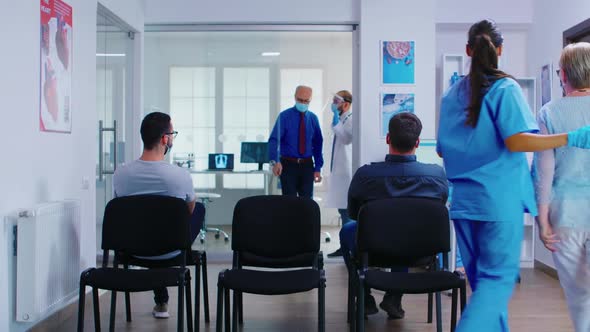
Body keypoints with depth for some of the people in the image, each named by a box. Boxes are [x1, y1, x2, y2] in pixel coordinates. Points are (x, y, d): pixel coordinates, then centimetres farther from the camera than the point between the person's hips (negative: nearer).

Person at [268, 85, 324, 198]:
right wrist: (275, 161, -32)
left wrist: (318, 168, 3)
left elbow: (318, 144, 9)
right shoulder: (285, 116, -5)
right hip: (288, 165, -3)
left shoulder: (313, 118, 6)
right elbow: (274, 140, -15)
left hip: (307, 165, 3)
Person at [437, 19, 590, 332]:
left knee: (481, 278, 15)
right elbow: (516, 141, -19)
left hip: (464, 199, 6)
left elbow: (442, 149, 14)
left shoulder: (452, 93, 10)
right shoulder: (504, 88, -7)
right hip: (499, 199, -6)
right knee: (498, 278, -2)